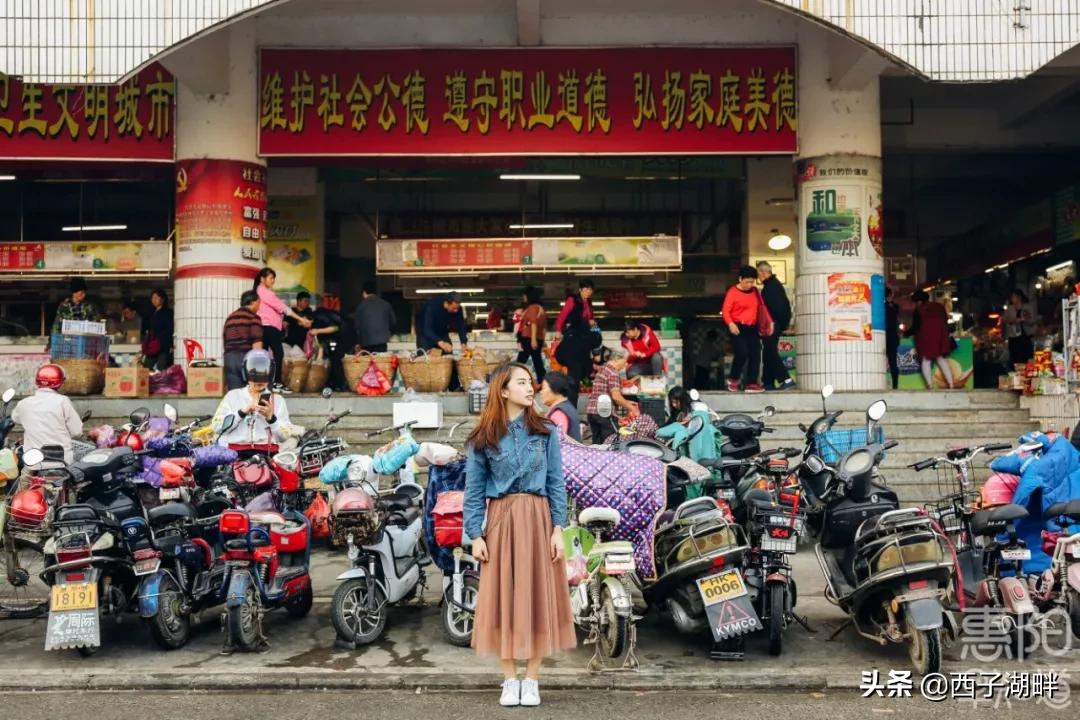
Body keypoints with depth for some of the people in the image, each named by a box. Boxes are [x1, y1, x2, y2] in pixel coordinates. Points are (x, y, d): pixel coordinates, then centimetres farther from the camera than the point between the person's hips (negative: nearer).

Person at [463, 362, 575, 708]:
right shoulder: (483, 439, 2)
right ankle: (510, 680, 15)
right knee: (503, 598, 3)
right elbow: (474, 490, 2)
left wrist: (558, 528, -4)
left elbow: (556, 482, 3)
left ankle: (532, 680, 15)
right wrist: (475, 535, -5)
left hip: (538, 520, 1)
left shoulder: (545, 432, 4)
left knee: (538, 597, 3)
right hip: (501, 521, 0)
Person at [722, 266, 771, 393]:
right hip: (738, 328, -6)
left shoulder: (755, 291, 11)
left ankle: (752, 383, 2)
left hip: (752, 328, 6)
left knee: (755, 354, -3)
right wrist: (731, 324, -27)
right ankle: (733, 379, 5)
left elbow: (762, 307, 16)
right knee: (742, 353, -16)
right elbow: (726, 311, -11)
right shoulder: (733, 292, -5)